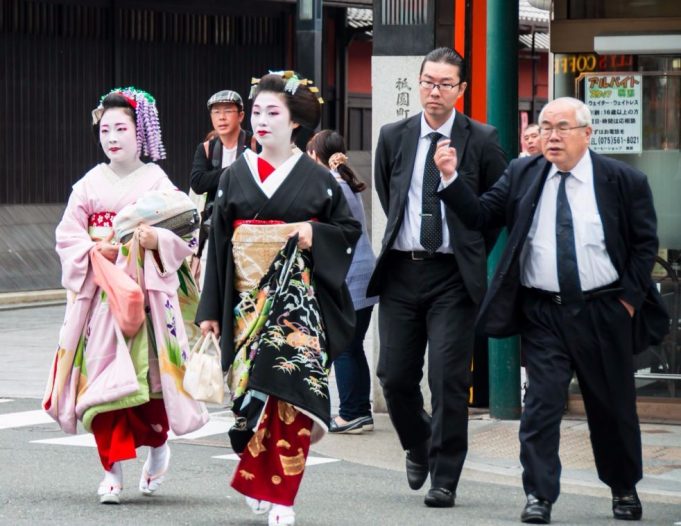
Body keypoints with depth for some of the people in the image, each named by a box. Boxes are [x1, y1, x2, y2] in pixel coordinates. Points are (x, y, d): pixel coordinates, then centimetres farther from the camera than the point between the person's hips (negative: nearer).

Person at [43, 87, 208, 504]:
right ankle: (114, 469, 0)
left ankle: (158, 445, 26)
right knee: (104, 374, -5)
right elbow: (67, 237, 7)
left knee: (148, 373, -2)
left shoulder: (157, 182, 3)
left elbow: (188, 235, -1)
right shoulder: (89, 185, 8)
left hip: (147, 293, -2)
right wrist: (94, 250, -12)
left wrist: (158, 240, -19)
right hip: (100, 293, 2)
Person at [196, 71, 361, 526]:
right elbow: (218, 243, 9)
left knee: (290, 388, -10)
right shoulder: (235, 177, 9)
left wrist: (314, 233, -11)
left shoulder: (317, 178, 4)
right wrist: (211, 310, 6)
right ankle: (261, 482, 18)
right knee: (253, 390, 0)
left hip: (299, 300, -2)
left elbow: (350, 228, 10)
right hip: (248, 299, 2)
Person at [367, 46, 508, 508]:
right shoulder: (393, 137, 7)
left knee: (449, 379, -7)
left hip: (453, 275, -3)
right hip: (401, 270, 3)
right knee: (395, 375, 3)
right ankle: (418, 447, 31)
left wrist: (476, 252, 8)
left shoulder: (481, 141, -1)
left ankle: (444, 478, 3)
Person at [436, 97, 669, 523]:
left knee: (614, 406, 12)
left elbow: (646, 243, 2)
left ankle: (625, 489, 31)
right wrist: (452, 178, -13)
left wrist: (630, 297, -5)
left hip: (603, 312, 0)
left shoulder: (624, 181, -2)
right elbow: (481, 215, 1)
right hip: (542, 312, 1)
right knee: (542, 403, -6)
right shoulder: (523, 175, 4)